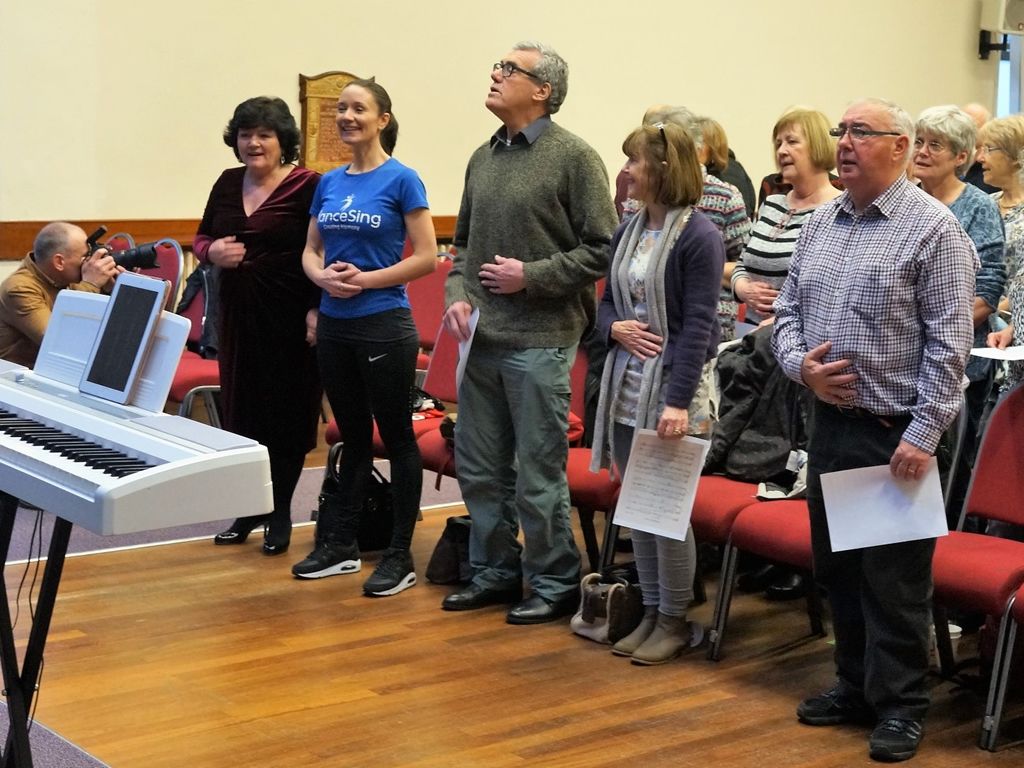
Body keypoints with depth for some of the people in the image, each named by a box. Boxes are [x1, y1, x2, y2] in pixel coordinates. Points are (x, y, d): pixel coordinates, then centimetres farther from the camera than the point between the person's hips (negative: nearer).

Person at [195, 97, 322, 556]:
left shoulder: (307, 186, -9)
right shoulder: (227, 183, 10)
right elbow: (200, 238, 18)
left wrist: (317, 310, -19)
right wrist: (212, 252, -5)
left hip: (288, 316, -6)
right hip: (237, 312, 6)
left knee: (286, 411, 2)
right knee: (240, 407, 10)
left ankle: (280, 512, 16)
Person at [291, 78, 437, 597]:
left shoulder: (400, 180, -7)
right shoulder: (329, 183, 9)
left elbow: (427, 257, -10)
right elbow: (310, 251, 14)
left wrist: (366, 279, -16)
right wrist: (323, 276, -8)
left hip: (384, 326, -6)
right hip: (334, 325, 6)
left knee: (397, 437, 3)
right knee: (353, 436, 15)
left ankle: (400, 556, 10)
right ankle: (341, 544, 24)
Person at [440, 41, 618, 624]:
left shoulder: (574, 157, -7)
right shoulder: (483, 158, 13)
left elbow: (602, 248, -9)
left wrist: (531, 276, -14)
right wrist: (456, 295, 3)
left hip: (540, 340, -7)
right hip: (481, 337, 7)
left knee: (539, 475, 0)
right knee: (479, 467, 14)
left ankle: (555, 585, 15)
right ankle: (495, 573, 28)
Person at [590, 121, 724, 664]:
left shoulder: (698, 236, -12)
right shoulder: (628, 231, 9)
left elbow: (698, 325, -16)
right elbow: (606, 303, 17)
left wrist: (678, 400, -22)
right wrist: (615, 327, -7)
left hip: (674, 384, -7)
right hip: (627, 386, 7)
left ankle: (674, 622, 13)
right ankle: (651, 612, 24)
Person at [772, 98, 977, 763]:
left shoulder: (933, 227, -9)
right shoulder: (820, 224, 11)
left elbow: (948, 342, -13)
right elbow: (788, 312, 17)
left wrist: (923, 435, -18)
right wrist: (800, 364, -4)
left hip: (895, 432, -7)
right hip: (829, 423, 7)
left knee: (894, 577, 1)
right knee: (836, 564, 15)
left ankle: (900, 704, 14)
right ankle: (855, 684, 30)